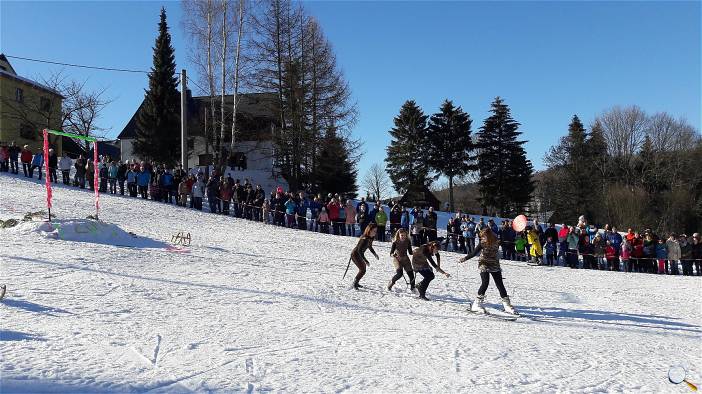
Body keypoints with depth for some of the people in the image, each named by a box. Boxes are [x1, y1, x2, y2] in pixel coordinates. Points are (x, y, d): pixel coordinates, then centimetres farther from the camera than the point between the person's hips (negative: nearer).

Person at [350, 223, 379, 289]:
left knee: (363, 269, 20)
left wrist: (375, 254, 5)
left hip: (360, 254, 10)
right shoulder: (364, 239, -31)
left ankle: (356, 282, 37)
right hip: (355, 254, -10)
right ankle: (355, 284, 2)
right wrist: (365, 261, -36)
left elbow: (370, 247, 15)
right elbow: (360, 250, -34)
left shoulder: (371, 238, -4)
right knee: (362, 270, -13)